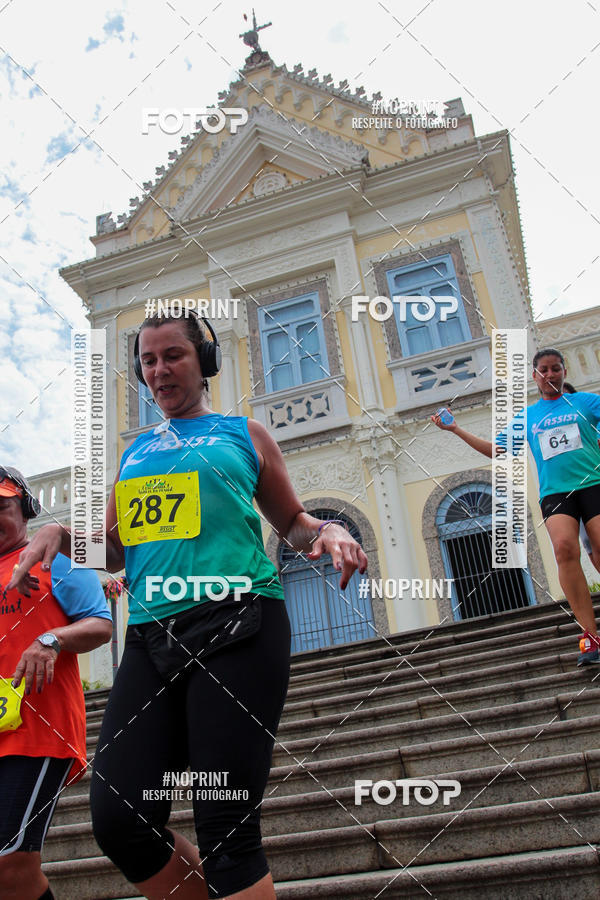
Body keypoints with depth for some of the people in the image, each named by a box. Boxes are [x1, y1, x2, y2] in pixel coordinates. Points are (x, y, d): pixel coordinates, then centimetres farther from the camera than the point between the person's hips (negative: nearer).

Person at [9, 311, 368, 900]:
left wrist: (329, 533, -4)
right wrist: (60, 534, 5)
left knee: (226, 825, -8)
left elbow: (292, 523, 18)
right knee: (120, 822, -2)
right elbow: (114, 551, 25)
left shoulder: (244, 434, 14)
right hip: (151, 636, 5)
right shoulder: (135, 452, 24)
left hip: (236, 628, -4)